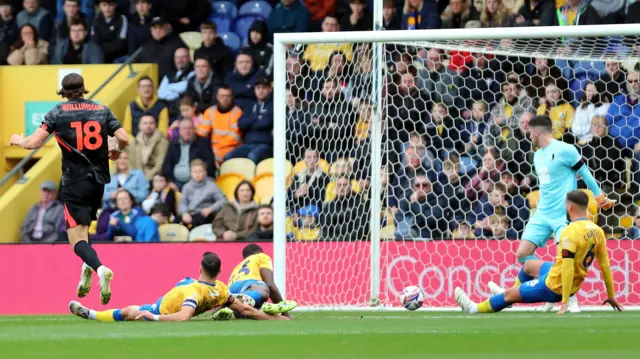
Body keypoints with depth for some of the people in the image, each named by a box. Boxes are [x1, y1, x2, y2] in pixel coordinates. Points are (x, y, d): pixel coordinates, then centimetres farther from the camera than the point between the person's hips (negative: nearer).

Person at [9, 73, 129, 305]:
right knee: (84, 226, 29)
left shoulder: (57, 113, -2)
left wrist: (19, 140, 14)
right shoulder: (102, 111, 6)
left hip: (75, 183, -4)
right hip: (98, 181, 4)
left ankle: (100, 269, -32)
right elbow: (124, 139, -1)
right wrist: (116, 151, 22)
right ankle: (87, 268, 9)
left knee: (77, 239, -6)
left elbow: (33, 143, -8)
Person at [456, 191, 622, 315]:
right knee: (529, 265, 31)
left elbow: (567, 268, -30)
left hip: (554, 286, -8)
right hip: (574, 285, 8)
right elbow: (605, 265, 1)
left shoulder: (571, 232, -27)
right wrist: (611, 296, 9)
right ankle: (510, 296, 53)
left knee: (510, 294, 12)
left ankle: (475, 308, 32)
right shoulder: (597, 231, -3)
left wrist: (565, 302, -30)